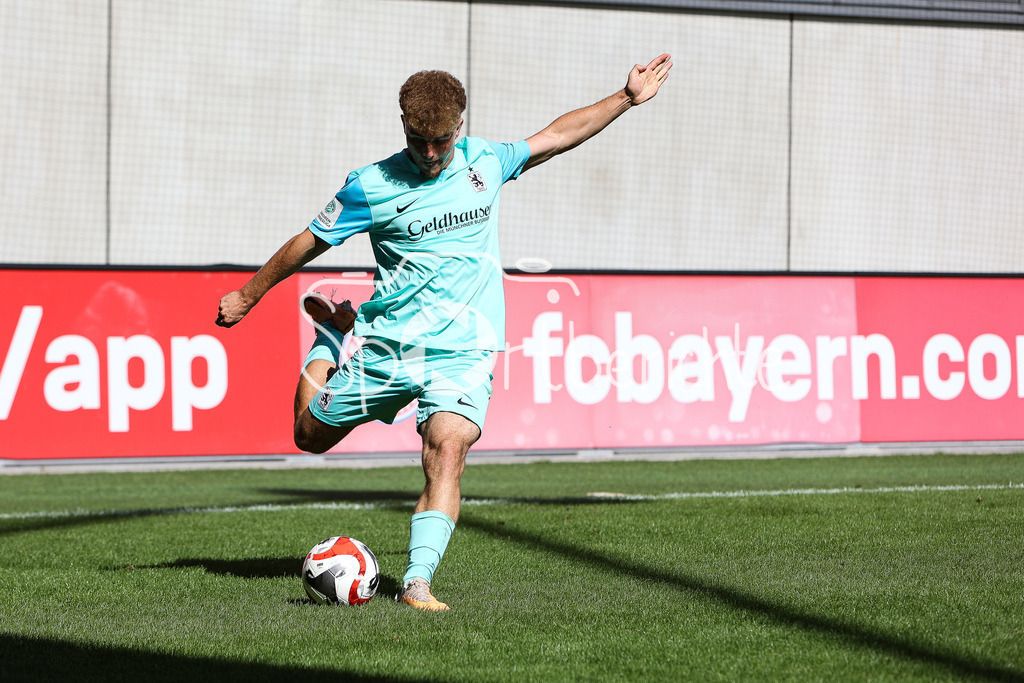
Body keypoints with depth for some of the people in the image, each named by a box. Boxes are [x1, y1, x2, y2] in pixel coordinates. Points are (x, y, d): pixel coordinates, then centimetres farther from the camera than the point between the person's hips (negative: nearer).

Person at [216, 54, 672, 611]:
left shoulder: (484, 162, 4)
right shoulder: (373, 187, -6)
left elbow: (557, 136, 19)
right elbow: (310, 242, 4)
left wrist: (628, 98, 20)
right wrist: (248, 295, 12)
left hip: (462, 349, 0)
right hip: (386, 342, 0)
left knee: (447, 450, -24)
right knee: (311, 435, 13)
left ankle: (418, 580, -30)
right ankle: (332, 338, 42)